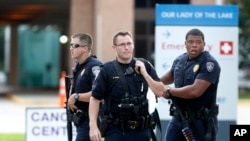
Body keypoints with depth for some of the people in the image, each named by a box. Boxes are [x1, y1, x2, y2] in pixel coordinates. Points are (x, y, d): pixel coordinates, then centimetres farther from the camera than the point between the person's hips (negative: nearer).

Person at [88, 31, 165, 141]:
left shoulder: (144, 66, 5)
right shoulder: (107, 69, -4)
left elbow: (159, 92, 2)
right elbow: (95, 98, -4)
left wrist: (145, 74, -9)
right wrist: (93, 126, -12)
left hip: (141, 129, 3)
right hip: (116, 130, -3)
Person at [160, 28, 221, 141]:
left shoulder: (209, 64, -16)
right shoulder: (180, 60, 6)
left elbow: (195, 91, -27)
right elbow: (170, 76, 31)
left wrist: (170, 91, -14)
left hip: (201, 121, -7)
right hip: (178, 118, 7)